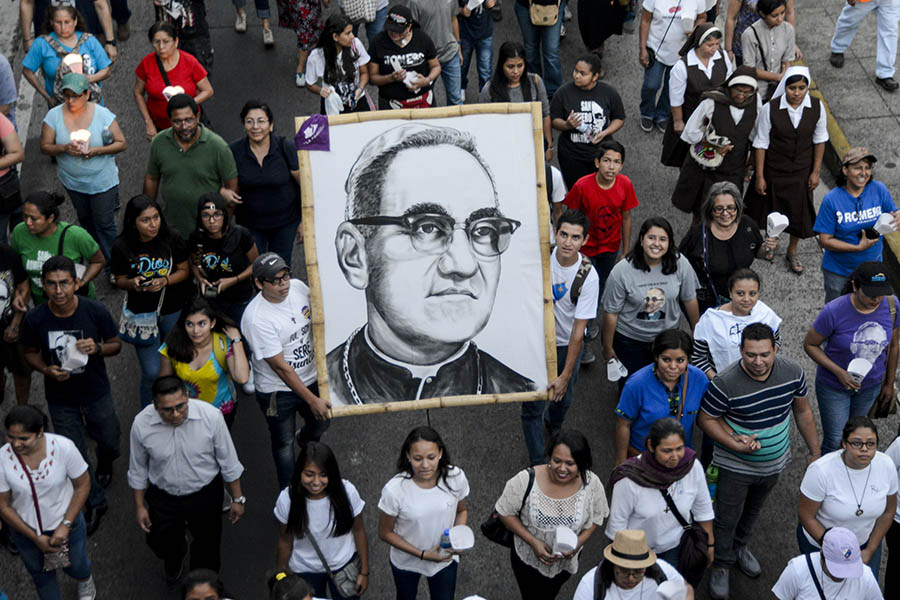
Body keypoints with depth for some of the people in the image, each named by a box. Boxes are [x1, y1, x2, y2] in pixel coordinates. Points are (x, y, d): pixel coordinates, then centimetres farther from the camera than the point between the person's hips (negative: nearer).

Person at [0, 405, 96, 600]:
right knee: (40, 573, 27)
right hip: (25, 529, 0)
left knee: (74, 566, 28)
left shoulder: (63, 447, -29)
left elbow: (83, 484, -14)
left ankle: (85, 579, 64)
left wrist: (66, 525, -20)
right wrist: (35, 538, -14)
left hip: (66, 523, 0)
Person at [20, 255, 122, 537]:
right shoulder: (35, 319, -19)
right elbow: (31, 353, -1)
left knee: (109, 444, 21)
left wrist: (98, 348, -28)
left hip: (97, 394, 0)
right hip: (61, 400, 0)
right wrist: (46, 370, -22)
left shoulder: (96, 311, -20)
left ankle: (104, 467, 59)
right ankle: (95, 503, 37)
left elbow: (116, 344, -6)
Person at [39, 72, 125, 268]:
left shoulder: (102, 114, -17)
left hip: (102, 181, -4)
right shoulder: (54, 116, -12)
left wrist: (96, 151, -27)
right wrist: (65, 148, -28)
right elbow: (45, 147, -7)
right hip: (73, 181, 4)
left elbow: (121, 144, -13)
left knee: (105, 223, 2)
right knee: (85, 220, 24)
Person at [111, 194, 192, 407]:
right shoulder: (121, 247, -14)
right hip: (142, 314, -1)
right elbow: (119, 280, -2)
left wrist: (165, 281, -22)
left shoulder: (172, 240, -13)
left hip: (174, 311, 2)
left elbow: (184, 271, -3)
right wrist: (132, 283, -25)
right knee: (152, 373, 0)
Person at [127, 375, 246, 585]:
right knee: (160, 542, 20)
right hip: (162, 496, 1)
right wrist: (139, 506, 2)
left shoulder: (211, 416, -28)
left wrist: (237, 498, -5)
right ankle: (174, 560, 60)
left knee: (207, 545, 18)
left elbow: (228, 462, -13)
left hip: (205, 495, -1)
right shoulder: (141, 424, -24)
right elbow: (138, 469, -5)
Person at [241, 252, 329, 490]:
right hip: (278, 391, -6)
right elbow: (281, 367, -26)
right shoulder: (256, 318, -31)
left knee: (321, 422, 29)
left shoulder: (297, 287, -13)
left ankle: (305, 437, 64)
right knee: (284, 443, 14)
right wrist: (312, 400, -23)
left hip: (311, 378, 6)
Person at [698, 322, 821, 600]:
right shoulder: (725, 383, -31)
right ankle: (721, 564, 36)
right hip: (735, 467, -4)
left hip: (773, 463, 4)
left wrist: (815, 451, 5)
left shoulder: (792, 372, -17)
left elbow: (802, 411, -1)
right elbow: (706, 418, -16)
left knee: (753, 510, 28)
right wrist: (734, 444, -30)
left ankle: (740, 546, 55)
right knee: (727, 518, 11)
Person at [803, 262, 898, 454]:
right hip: (834, 386, -4)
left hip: (871, 386, 4)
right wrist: (839, 372, -26)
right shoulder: (834, 311, -29)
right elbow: (810, 345, -15)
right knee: (835, 442, 3)